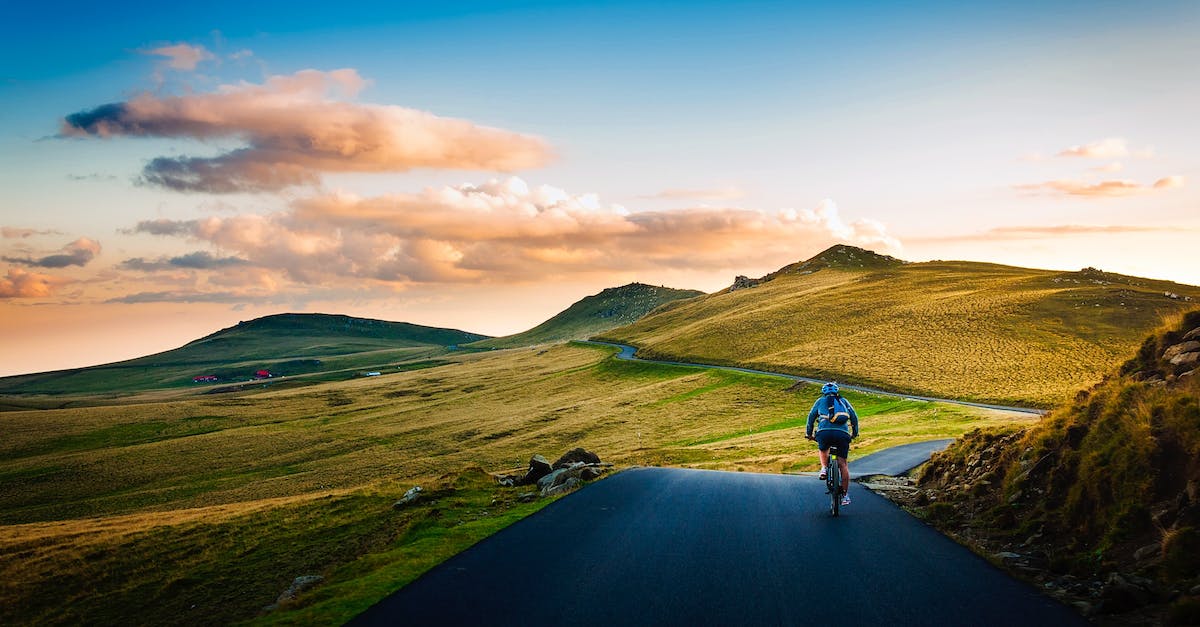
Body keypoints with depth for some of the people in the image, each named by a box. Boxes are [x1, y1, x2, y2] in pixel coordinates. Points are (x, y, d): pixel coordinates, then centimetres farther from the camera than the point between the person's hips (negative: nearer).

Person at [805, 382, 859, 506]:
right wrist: (855, 433, 38)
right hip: (843, 433, 1)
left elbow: (811, 416, 22)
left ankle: (824, 468, 7)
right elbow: (854, 417, 25)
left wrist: (808, 433, 33)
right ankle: (845, 495, 3)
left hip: (824, 432, -1)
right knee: (842, 464, 6)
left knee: (822, 450, 32)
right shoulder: (844, 401, 25)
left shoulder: (820, 401, 22)